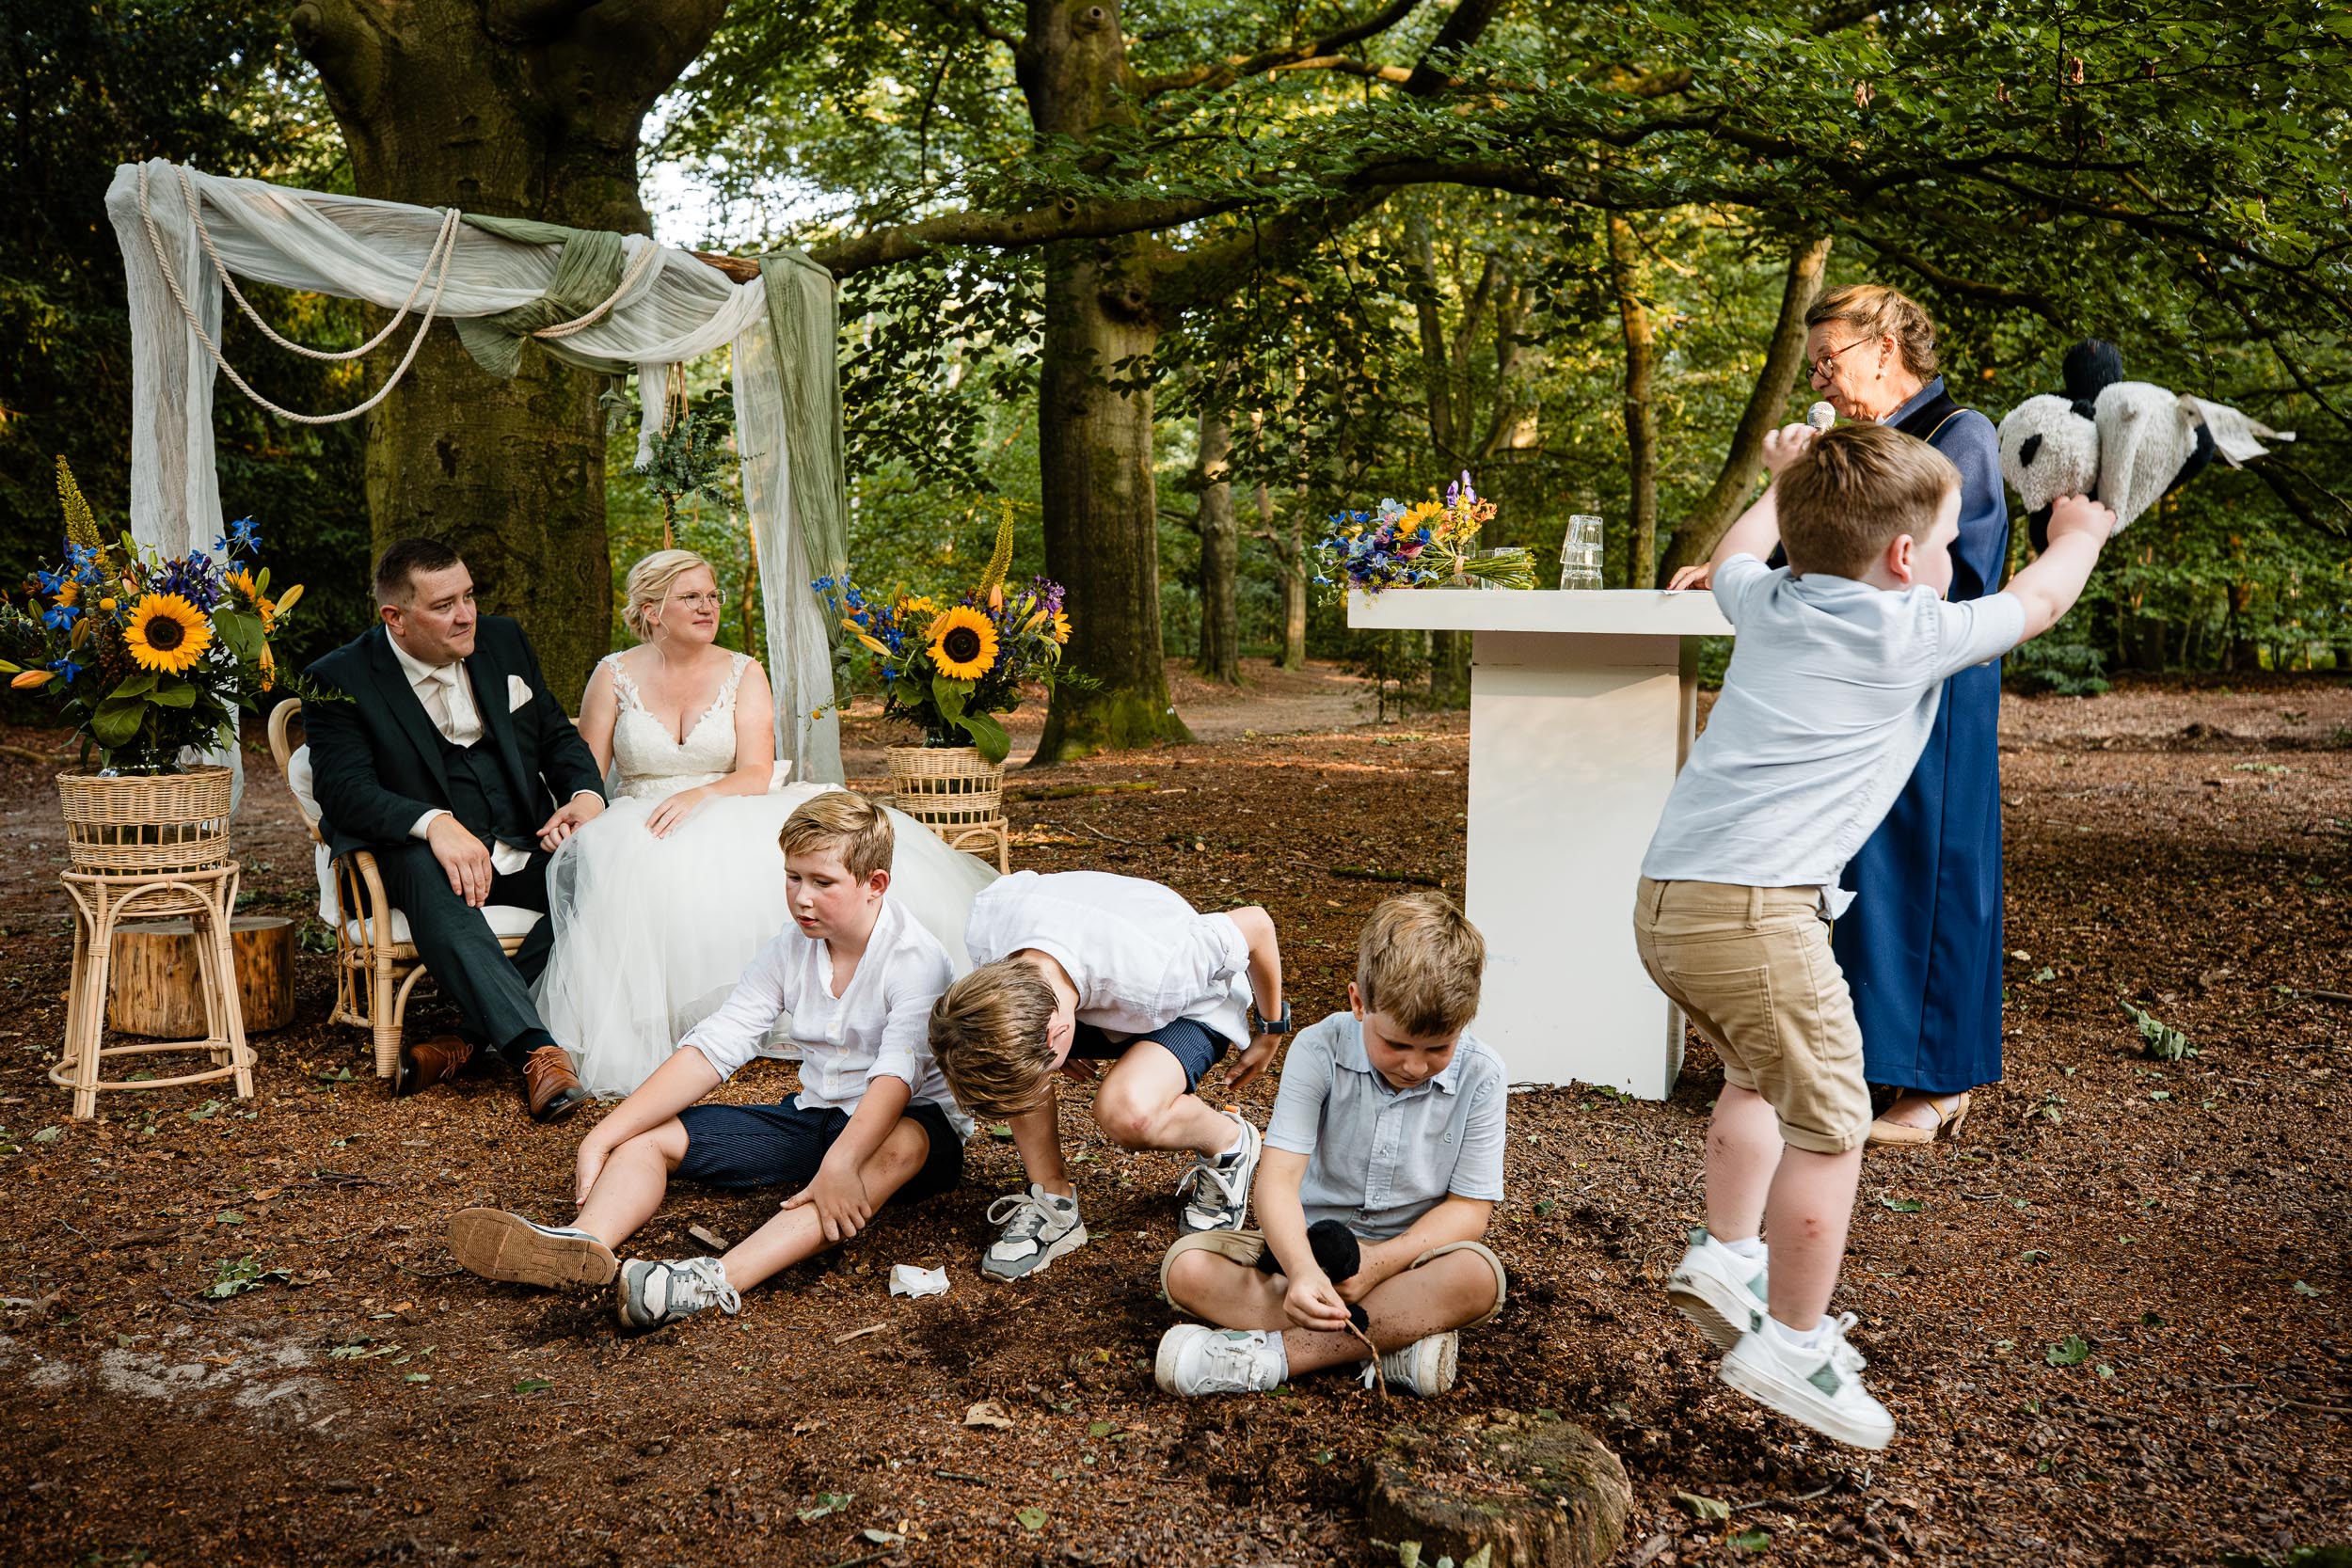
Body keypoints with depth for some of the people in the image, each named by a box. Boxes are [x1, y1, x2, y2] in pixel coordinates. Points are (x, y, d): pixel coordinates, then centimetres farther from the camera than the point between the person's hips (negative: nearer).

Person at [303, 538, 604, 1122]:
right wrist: (434, 824, -34)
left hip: (524, 848, 4)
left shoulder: (503, 641, 9)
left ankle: (467, 1035, -27)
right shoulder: (340, 679, -5)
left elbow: (557, 735, 16)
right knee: (426, 873, -39)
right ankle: (535, 1050, -48)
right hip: (422, 852, -4)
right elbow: (343, 788, -16)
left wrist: (586, 794, -7)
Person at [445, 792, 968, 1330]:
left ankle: (723, 1278, -60)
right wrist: (601, 1139, -13)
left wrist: (840, 1163, -50)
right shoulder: (789, 951, 1)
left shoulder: (916, 959, -17)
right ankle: (587, 1244, -40)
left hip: (914, 1120, -6)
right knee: (648, 1135, -7)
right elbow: (712, 1049, -4)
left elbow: (898, 1074, -32)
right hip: (814, 1117, 7)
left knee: (899, 1149, -43)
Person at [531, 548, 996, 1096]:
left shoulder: (743, 674, 7)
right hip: (639, 830, -1)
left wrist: (698, 796, -24)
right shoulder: (614, 676, 6)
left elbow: (757, 774, -5)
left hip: (728, 821, 1)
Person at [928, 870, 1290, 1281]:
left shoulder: (1150, 975, -43)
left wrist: (1270, 1032, -7)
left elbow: (1256, 923, -25)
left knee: (1126, 1109, -34)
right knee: (1010, 1053, -25)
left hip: (1193, 1009, -5)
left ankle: (1230, 1144, -2)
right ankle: (1053, 1205, -6)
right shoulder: (984, 928, -31)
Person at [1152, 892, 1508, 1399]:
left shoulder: (1480, 1075, -11)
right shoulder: (1320, 1051, -14)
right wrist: (1302, 1271, -40)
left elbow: (1469, 1208, -8)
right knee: (1186, 1267, -24)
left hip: (1411, 1253, 0)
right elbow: (1279, 1177, -21)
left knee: (1478, 1276, -34)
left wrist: (1380, 1263, -24)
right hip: (1307, 1244, 1)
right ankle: (1399, 1338, -29)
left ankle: (1275, 1353, -30)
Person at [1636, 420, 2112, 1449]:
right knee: (1827, 1122, 3)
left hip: (1665, 901, 8)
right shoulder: (1911, 633, 1)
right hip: (1756, 910, -8)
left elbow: (1733, 559, 43)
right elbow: (2036, 602, 20)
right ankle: (1790, 1345, 10)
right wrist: (2078, 535, 41)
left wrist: (1783, 479, 58)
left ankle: (1725, 1258, 31)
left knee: (1761, 1075, 28)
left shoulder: (1768, 606, 17)